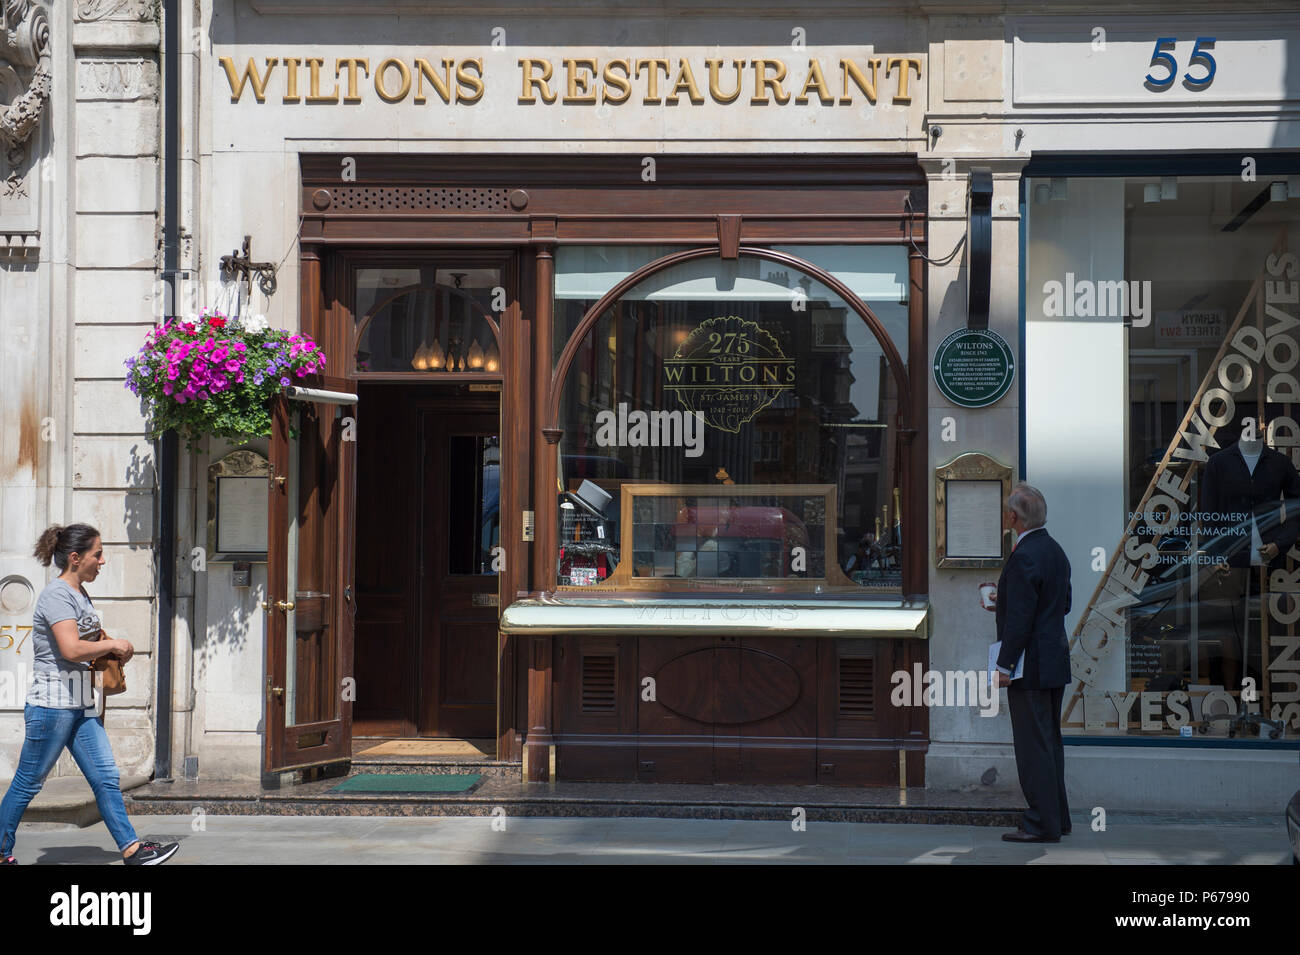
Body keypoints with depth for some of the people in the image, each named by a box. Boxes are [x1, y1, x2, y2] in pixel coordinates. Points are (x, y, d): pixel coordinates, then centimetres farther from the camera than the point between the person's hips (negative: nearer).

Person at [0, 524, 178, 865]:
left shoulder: (79, 594, 14)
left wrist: (108, 656, 11)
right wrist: (114, 645, -13)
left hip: (81, 706, 9)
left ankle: (131, 850, 3)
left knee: (105, 777, 4)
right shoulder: (56, 595, -15)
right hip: (51, 704, -9)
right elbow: (71, 649, -26)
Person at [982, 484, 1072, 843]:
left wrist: (1005, 666, -18)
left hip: (1031, 664, -10)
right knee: (1049, 740, 16)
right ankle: (1057, 817, 22)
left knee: (1033, 743, -6)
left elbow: (1020, 618, -22)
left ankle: (1042, 823, -4)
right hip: (1055, 661, 10)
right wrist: (1005, 602, 23)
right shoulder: (1055, 551, 13)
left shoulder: (1024, 557, -18)